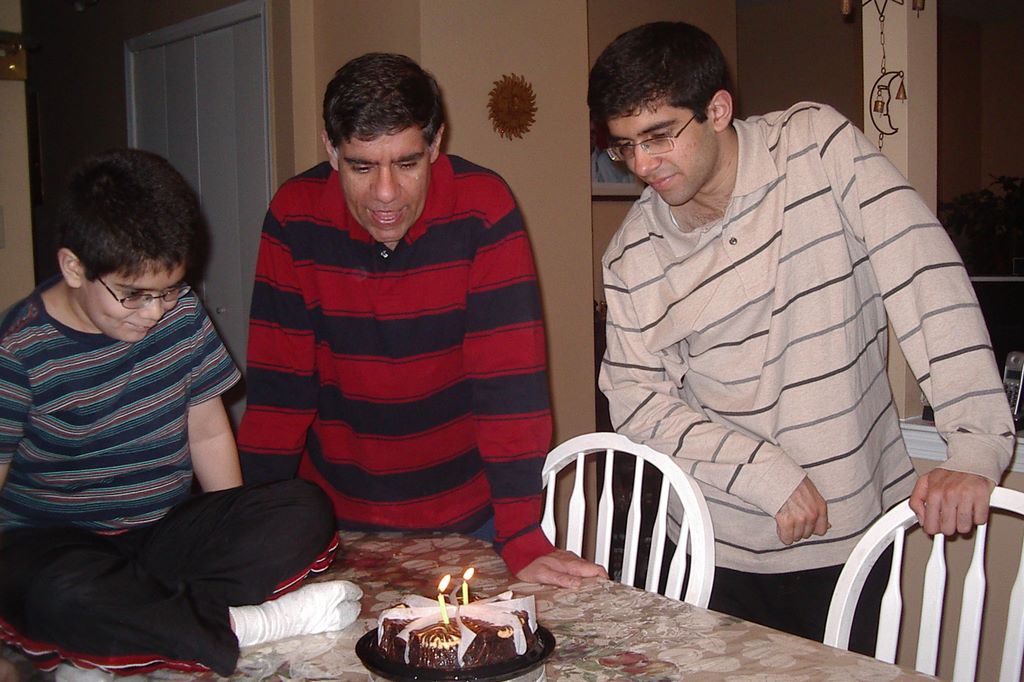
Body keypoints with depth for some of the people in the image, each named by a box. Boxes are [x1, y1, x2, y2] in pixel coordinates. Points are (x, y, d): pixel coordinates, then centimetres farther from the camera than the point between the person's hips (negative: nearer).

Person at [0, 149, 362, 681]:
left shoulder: (181, 313, 1)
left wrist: (235, 536, 5)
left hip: (165, 531, 5)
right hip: (54, 542, -4)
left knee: (307, 512, -20)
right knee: (67, 594, -41)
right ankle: (253, 626, -21)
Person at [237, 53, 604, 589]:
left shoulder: (484, 208, -18)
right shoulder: (294, 216, -12)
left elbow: (509, 381, -19)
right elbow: (278, 384, -8)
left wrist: (522, 536, -23)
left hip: (464, 519, -1)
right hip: (334, 514, 2)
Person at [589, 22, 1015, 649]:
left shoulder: (819, 146, -10)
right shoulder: (632, 255, -4)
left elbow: (925, 274, -16)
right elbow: (636, 400, -4)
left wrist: (978, 445, -24)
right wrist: (767, 474, -15)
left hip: (851, 530, -1)